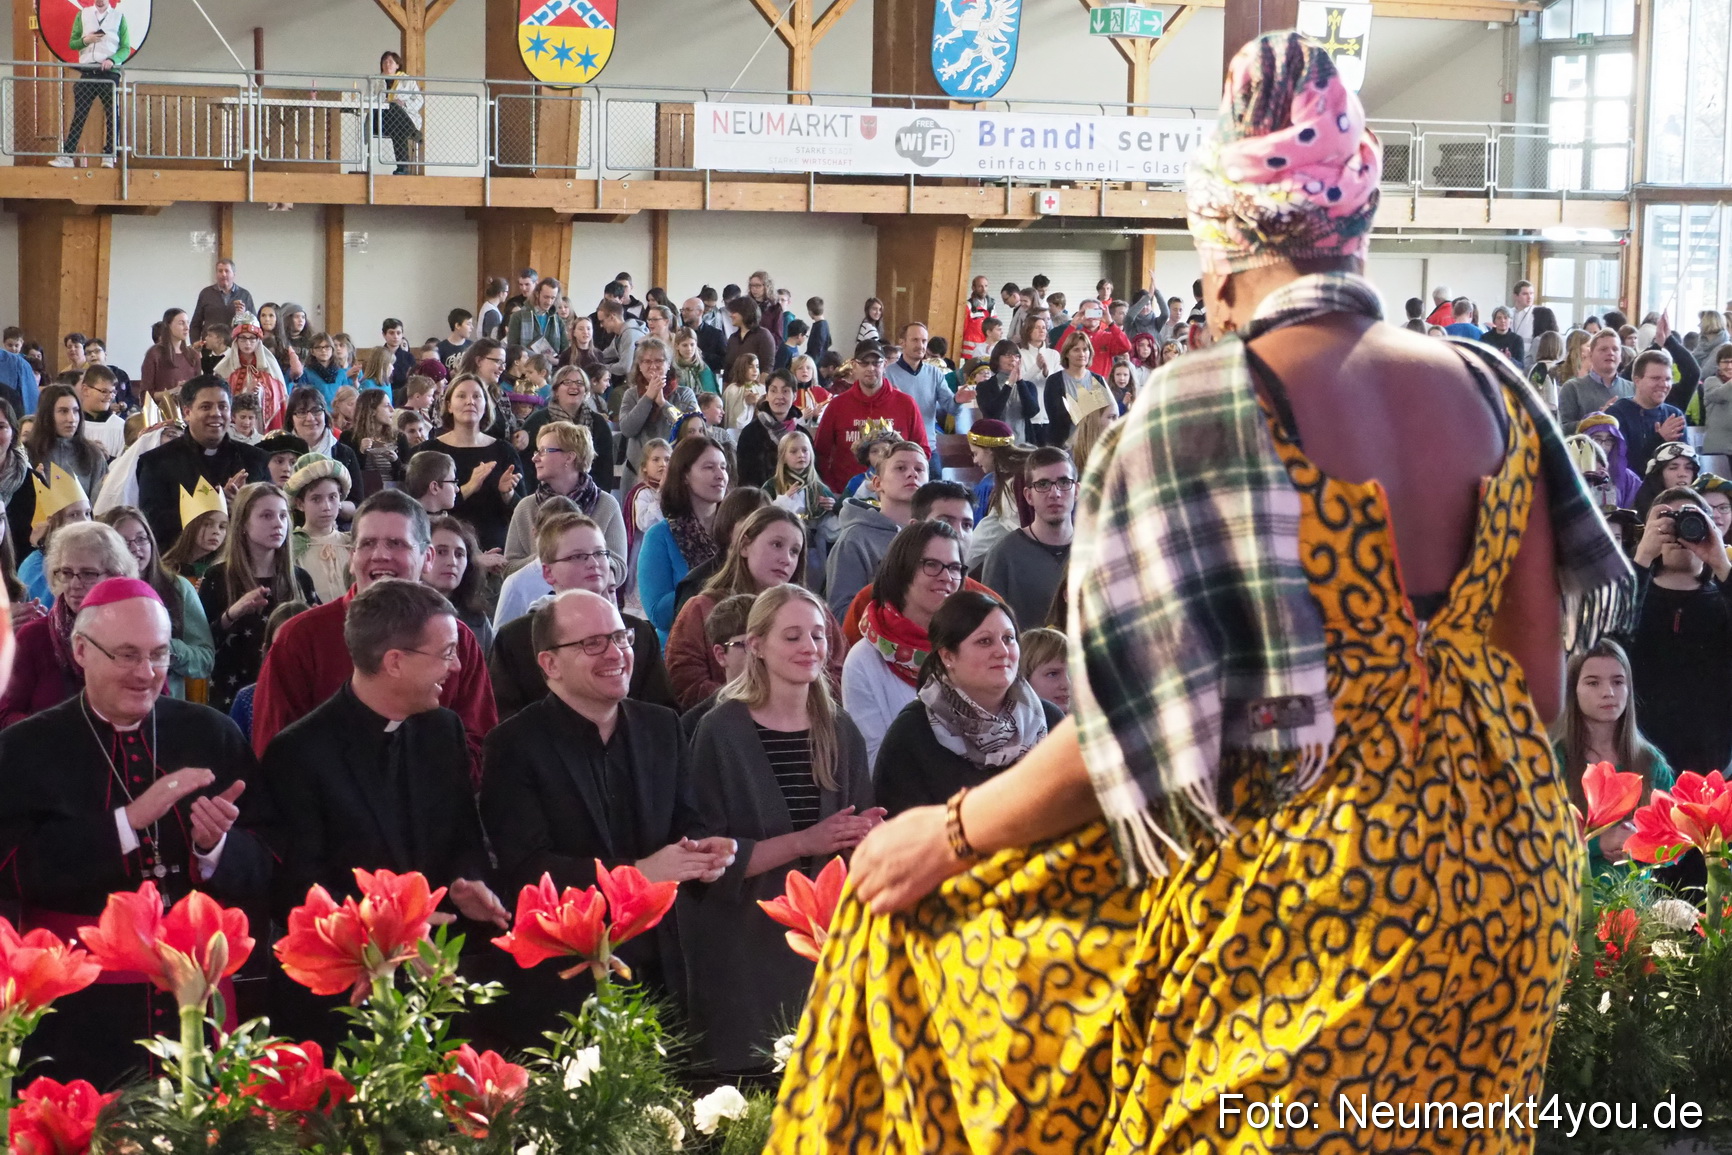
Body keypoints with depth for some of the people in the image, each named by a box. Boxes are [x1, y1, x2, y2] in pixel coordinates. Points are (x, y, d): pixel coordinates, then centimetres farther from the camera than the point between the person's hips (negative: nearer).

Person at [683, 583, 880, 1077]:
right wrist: (803, 842, -18)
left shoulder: (840, 733, 8)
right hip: (745, 952, -4)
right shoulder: (722, 733, -6)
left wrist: (867, 836, -10)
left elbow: (863, 847, 13)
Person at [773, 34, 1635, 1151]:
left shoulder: (1201, 409, -15)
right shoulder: (1487, 391, 1)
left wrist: (953, 832, -3)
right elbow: (1543, 675, 7)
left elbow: (1147, 717, -16)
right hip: (1505, 872, 7)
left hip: (1311, 885, -6)